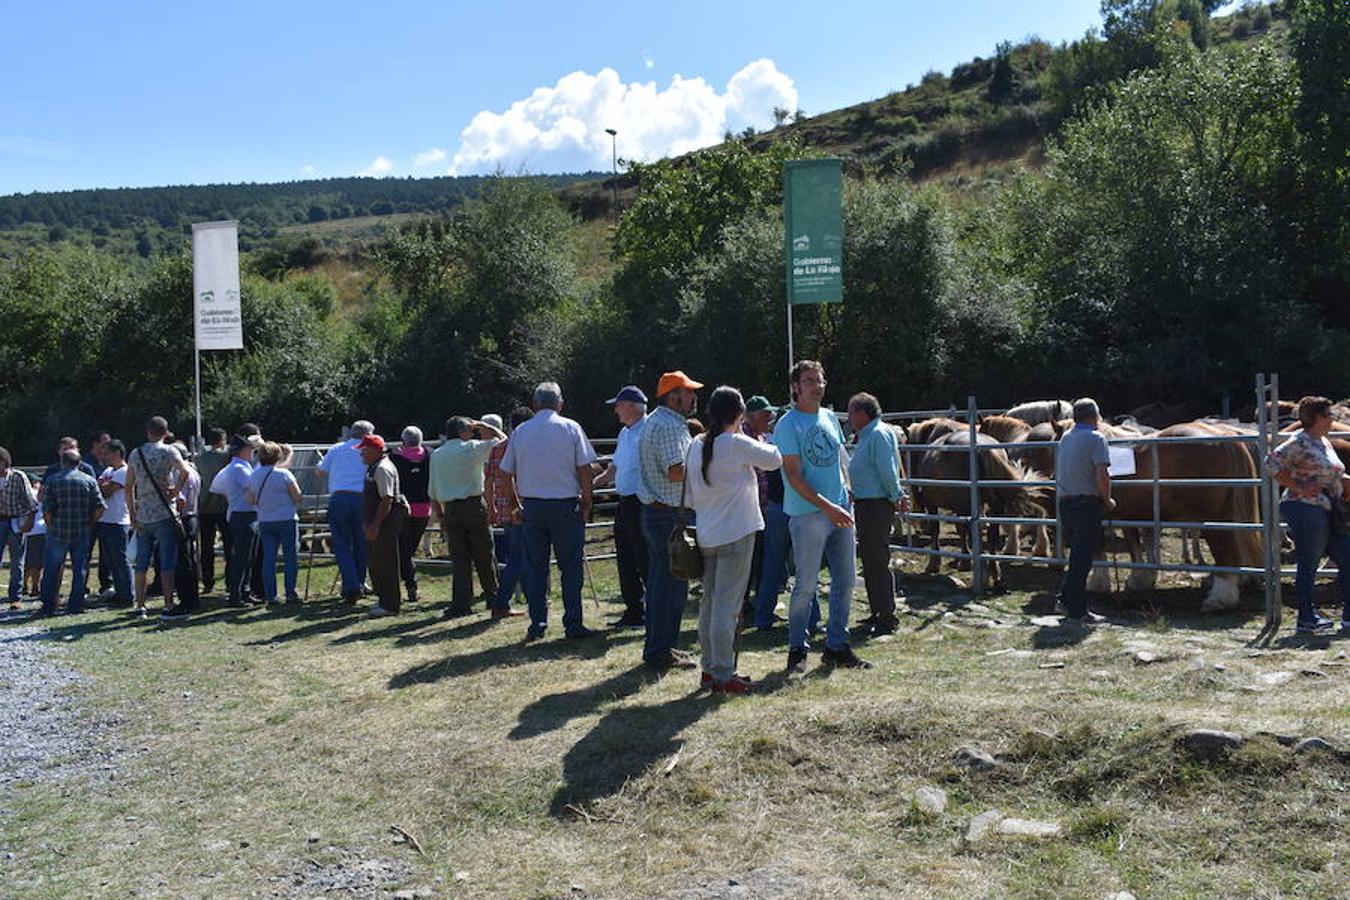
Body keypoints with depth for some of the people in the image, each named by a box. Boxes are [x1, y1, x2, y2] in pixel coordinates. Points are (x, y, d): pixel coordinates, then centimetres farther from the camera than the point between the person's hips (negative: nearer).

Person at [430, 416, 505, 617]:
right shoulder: (471, 448, -5)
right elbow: (502, 439, 1)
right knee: (484, 556, 7)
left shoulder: (436, 455, 10)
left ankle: (461, 604, 0)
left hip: (450, 510, 4)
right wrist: (482, 426, 10)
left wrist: (440, 516, 18)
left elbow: (433, 492, 11)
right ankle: (494, 597, 18)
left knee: (459, 558, 5)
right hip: (474, 506, -4)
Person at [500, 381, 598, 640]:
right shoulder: (571, 428, -3)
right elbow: (585, 470, -7)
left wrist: (518, 505, 18)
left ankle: (537, 624, 9)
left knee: (535, 567, 8)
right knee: (571, 567, 4)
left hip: (532, 506, 3)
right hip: (566, 505, -3)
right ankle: (573, 624, 4)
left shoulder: (520, 432, 5)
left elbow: (507, 475, 8)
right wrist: (586, 502, 3)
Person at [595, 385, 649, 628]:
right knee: (626, 561, 12)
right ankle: (634, 611, 21)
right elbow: (614, 469, 26)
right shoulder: (624, 433, 18)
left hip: (642, 505, -9)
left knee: (646, 562, -5)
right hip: (624, 504, 9)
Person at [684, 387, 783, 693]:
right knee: (727, 606, -3)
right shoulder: (737, 444, -15)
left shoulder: (696, 445, 6)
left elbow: (690, 498, 11)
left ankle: (709, 668, 21)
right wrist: (760, 443, 14)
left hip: (706, 535, 7)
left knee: (709, 603, 14)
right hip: (736, 535, -7)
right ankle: (724, 676, 1)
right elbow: (775, 460, -4)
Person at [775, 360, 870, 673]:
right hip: (808, 515, -7)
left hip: (840, 512, 7)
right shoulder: (788, 425, -9)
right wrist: (826, 506, -20)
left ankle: (837, 646, 21)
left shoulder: (830, 417, 13)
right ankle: (797, 649, 12)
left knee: (845, 582, 10)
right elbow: (793, 476, -14)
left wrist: (845, 500, 13)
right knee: (806, 585, -2)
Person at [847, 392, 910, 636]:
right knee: (869, 561, 16)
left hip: (876, 506, -11)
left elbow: (887, 472, -20)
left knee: (878, 563, -6)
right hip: (864, 504, 11)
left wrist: (895, 498, -9)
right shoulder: (866, 436, 16)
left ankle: (887, 619, -1)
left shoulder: (879, 434, -15)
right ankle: (878, 614, 25)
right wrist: (898, 495, 10)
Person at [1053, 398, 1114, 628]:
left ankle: (1065, 598, 18)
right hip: (1087, 503, -7)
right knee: (1082, 559, -2)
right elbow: (1102, 475, -20)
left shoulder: (1065, 438, 13)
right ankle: (1077, 611, 2)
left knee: (1077, 555, 19)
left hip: (1065, 503, 7)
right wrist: (1108, 500, -5)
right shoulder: (1095, 438, -10)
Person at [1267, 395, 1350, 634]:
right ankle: (1306, 619, 4)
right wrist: (1299, 488, -21)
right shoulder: (1300, 442, -12)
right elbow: (1273, 461, -20)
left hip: (1328, 512, 10)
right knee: (1308, 565, -4)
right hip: (1306, 509, -10)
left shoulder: (1324, 442, 18)